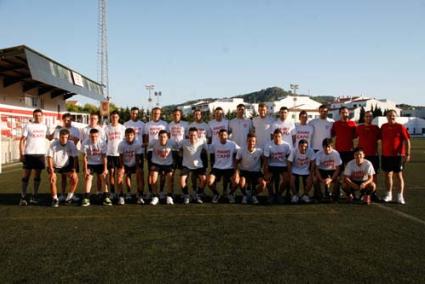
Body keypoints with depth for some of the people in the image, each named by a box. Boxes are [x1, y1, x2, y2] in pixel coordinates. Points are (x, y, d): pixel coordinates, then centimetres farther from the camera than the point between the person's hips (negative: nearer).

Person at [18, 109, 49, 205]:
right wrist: (21, 154, -12)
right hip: (29, 154, -4)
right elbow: (22, 140, -5)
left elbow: (47, 137, 25)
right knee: (26, 175, -1)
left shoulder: (44, 127, 10)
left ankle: (34, 197, 15)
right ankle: (23, 197, 4)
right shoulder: (28, 126, -2)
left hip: (41, 154, 4)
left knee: (37, 176, 7)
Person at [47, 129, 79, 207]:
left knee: (75, 177, -18)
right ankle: (55, 199, -8)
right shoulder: (54, 144, -20)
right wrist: (51, 171, -25)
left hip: (66, 166, 2)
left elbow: (75, 157, -9)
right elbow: (50, 158, -18)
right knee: (52, 179, -26)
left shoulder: (71, 144, -14)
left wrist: (74, 170, -18)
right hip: (54, 166, -2)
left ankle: (70, 196, 0)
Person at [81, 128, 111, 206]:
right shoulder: (85, 143, -19)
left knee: (103, 178, -5)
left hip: (100, 163, 1)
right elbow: (84, 157, -12)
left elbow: (104, 157, -12)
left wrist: (105, 169, -12)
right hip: (89, 163, -1)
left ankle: (106, 198, -1)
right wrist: (85, 169, -12)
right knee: (88, 178, -10)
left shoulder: (102, 143, -18)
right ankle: (86, 199, -6)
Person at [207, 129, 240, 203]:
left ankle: (231, 194, 8)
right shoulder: (214, 145, -1)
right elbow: (212, 159, 11)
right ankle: (216, 194, 8)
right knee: (209, 181, -25)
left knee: (236, 181, -27)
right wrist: (212, 168, 6)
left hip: (229, 168, -1)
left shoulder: (233, 145, -5)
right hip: (217, 168, 1)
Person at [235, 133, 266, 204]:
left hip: (256, 172, 1)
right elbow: (237, 163, -3)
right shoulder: (241, 151, -12)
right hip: (244, 172, -1)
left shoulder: (259, 151, -11)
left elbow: (263, 162, 4)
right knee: (241, 183, -32)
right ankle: (245, 195, 5)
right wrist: (237, 172, -16)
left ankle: (254, 195, 8)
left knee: (263, 183, -26)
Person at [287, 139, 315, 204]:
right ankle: (295, 195, 4)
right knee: (292, 180, -23)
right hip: (295, 170, -1)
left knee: (310, 180, -20)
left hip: (306, 170, 1)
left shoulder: (310, 151, -20)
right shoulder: (294, 151, -23)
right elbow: (289, 162, -15)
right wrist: (290, 174, -19)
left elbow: (312, 163, -9)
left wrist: (311, 173, -13)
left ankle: (305, 195, 9)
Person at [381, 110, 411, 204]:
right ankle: (388, 194, 20)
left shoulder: (400, 127, -8)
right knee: (388, 175, 10)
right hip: (385, 155, 4)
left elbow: (407, 140, -8)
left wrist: (407, 154, -13)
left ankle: (400, 196, 7)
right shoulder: (383, 127, 6)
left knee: (399, 175, 0)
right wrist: (382, 153, 16)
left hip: (398, 155, -4)